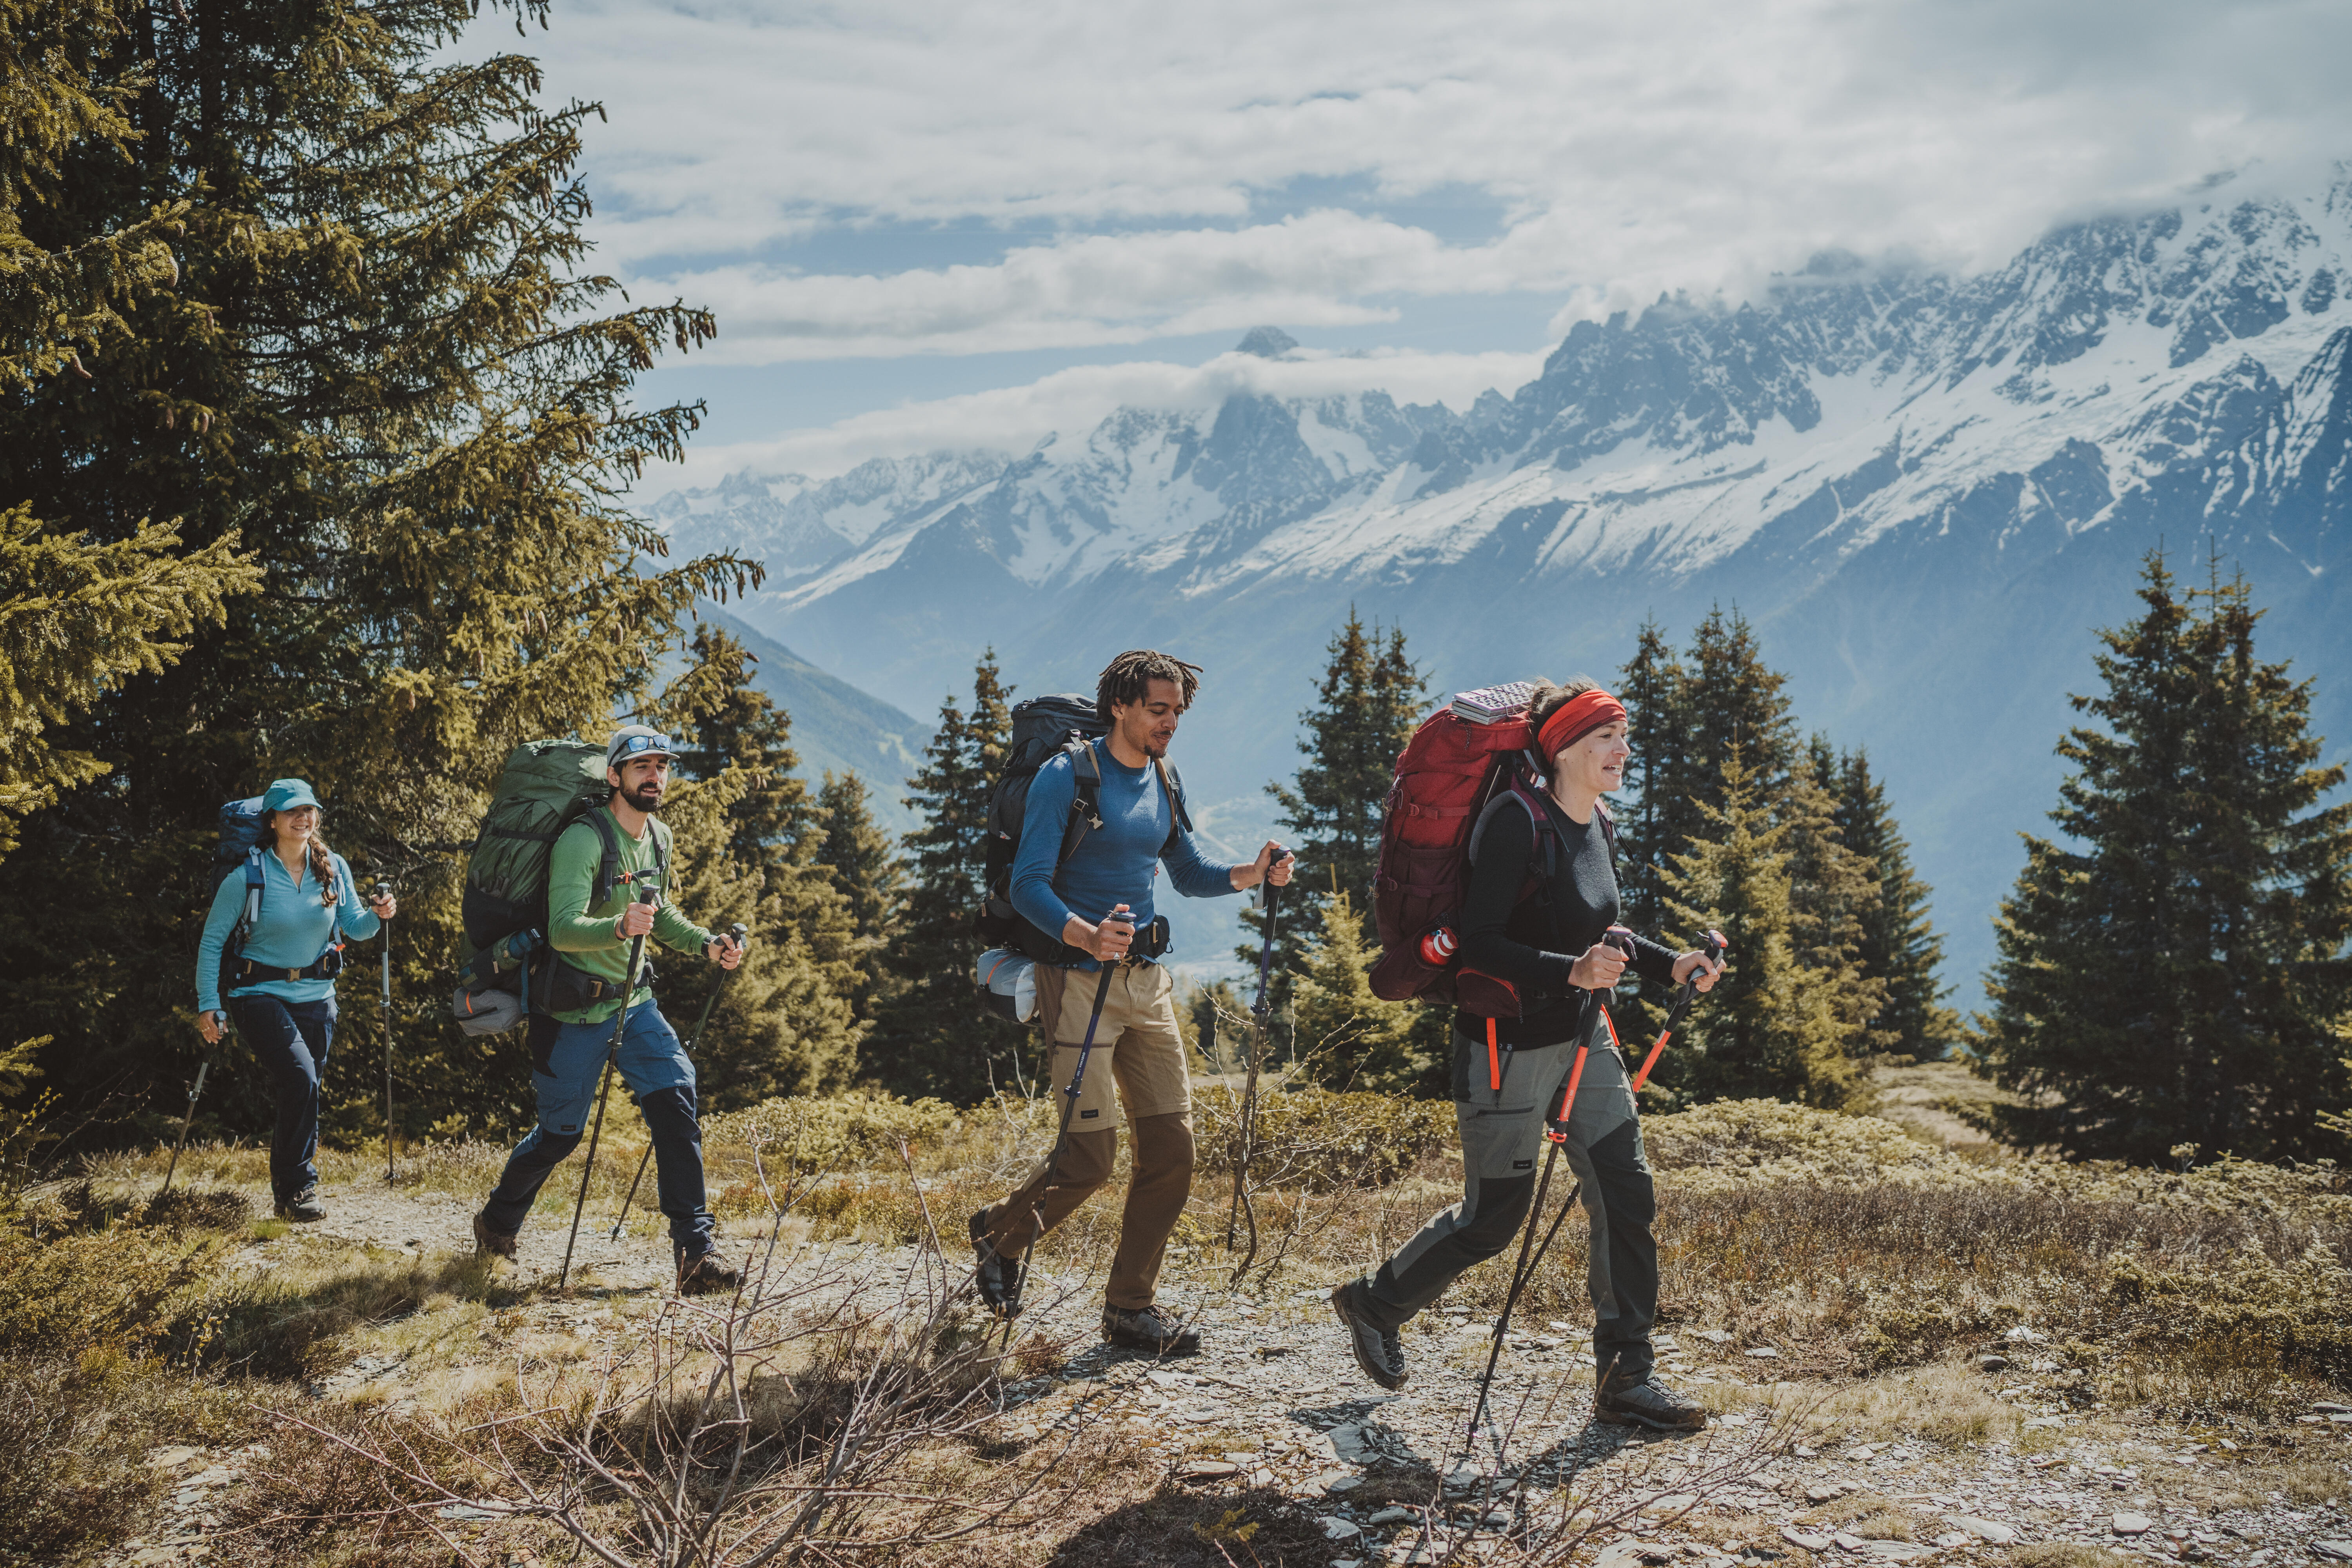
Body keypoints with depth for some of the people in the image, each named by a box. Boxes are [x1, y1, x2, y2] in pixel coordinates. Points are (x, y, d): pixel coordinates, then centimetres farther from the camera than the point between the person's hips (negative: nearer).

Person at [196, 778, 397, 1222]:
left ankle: (285, 1191, 29)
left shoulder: (333, 868, 0)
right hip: (261, 995, -5)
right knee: (300, 1076, -23)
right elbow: (213, 940, -5)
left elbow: (354, 928, 7)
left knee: (299, 1093, 10)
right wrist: (207, 1005, -9)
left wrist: (377, 915, -16)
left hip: (316, 997, 5)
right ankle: (299, 1189, -14)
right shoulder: (248, 874, -12)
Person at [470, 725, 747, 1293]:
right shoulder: (583, 840, -20)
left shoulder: (659, 838, 5)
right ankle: (497, 1222, 33)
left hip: (633, 1001, 6)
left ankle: (695, 1247, -12)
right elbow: (563, 929, -30)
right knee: (561, 1130, 5)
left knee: (675, 1098, -12)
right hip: (574, 1010, -6)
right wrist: (619, 927, -48)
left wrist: (706, 945, 7)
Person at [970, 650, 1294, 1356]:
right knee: (1089, 1154, -8)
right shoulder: (1068, 776, -10)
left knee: (1171, 1146, 1)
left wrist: (1252, 874, 0)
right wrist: (1086, 936, -33)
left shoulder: (1162, 782, 12)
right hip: (1081, 981, -7)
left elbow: (1191, 872, 21)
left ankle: (1131, 1305, 12)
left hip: (1147, 981, 7)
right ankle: (1000, 1232, 21)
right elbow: (1028, 885, -15)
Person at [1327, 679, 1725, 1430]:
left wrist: (1670, 966, 7)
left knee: (1627, 1194, 0)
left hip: (1584, 1040, 8)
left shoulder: (1595, 827, 6)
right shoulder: (1516, 822, -19)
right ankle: (1373, 1304, 28)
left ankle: (1626, 1377, 9)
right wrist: (1572, 971, -32)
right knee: (1491, 1218, 3)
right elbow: (1479, 945, -23)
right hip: (1510, 1048, -8)